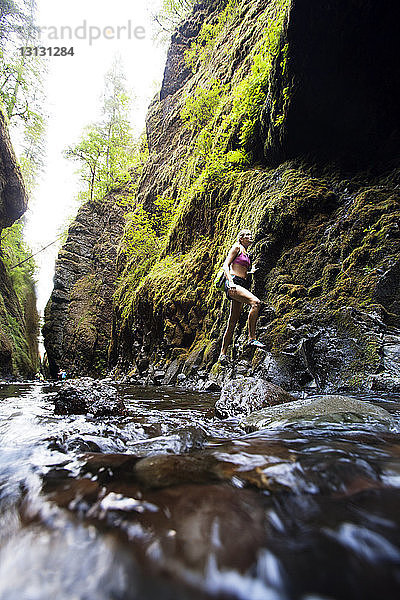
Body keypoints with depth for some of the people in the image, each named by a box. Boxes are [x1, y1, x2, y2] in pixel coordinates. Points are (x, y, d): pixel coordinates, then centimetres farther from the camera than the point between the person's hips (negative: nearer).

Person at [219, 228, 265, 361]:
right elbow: (226, 265, -8)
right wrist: (230, 281, -21)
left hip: (242, 284, 8)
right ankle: (252, 339, -26)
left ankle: (222, 353, 7)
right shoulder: (237, 247, 3)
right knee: (256, 302, -29)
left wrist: (250, 272, 25)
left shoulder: (246, 253, 27)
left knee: (233, 321, 3)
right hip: (233, 283, -8)